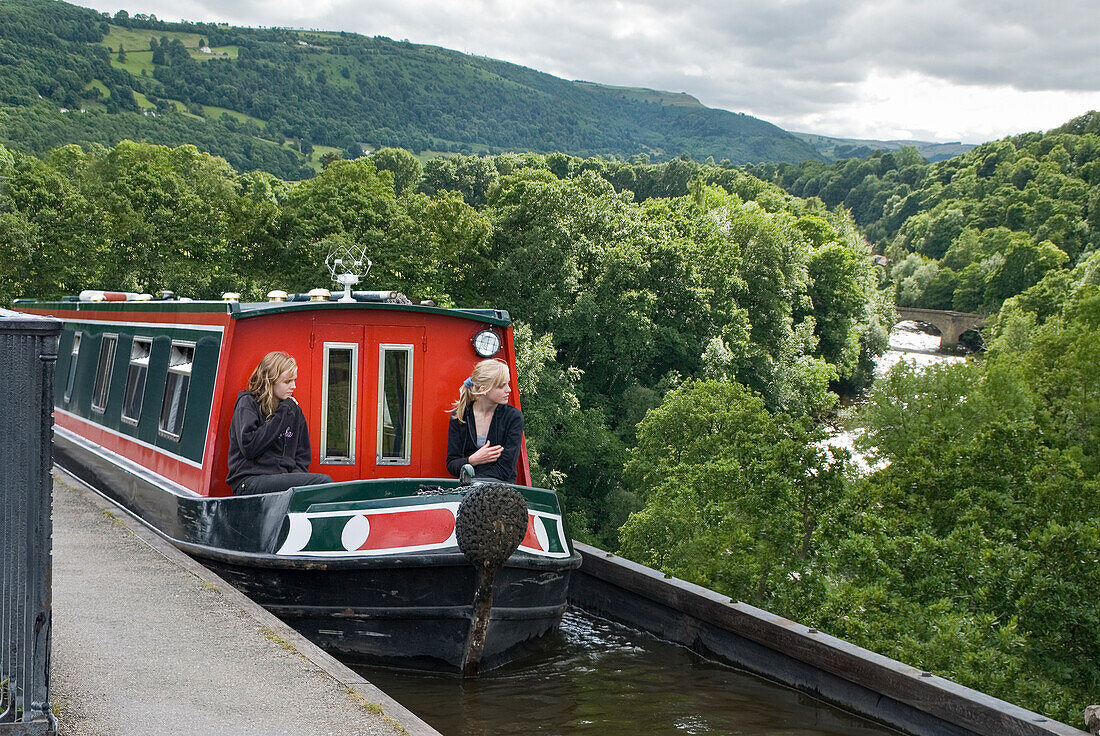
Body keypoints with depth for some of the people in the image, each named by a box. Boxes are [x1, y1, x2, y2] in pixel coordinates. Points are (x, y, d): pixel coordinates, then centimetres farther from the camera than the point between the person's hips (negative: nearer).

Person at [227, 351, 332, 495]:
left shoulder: (295, 411, 20)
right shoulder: (247, 403, 3)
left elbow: (302, 457, 19)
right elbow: (249, 447, -13)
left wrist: (294, 481, -4)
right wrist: (281, 414, -7)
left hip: (283, 479, 6)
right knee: (324, 482, -29)